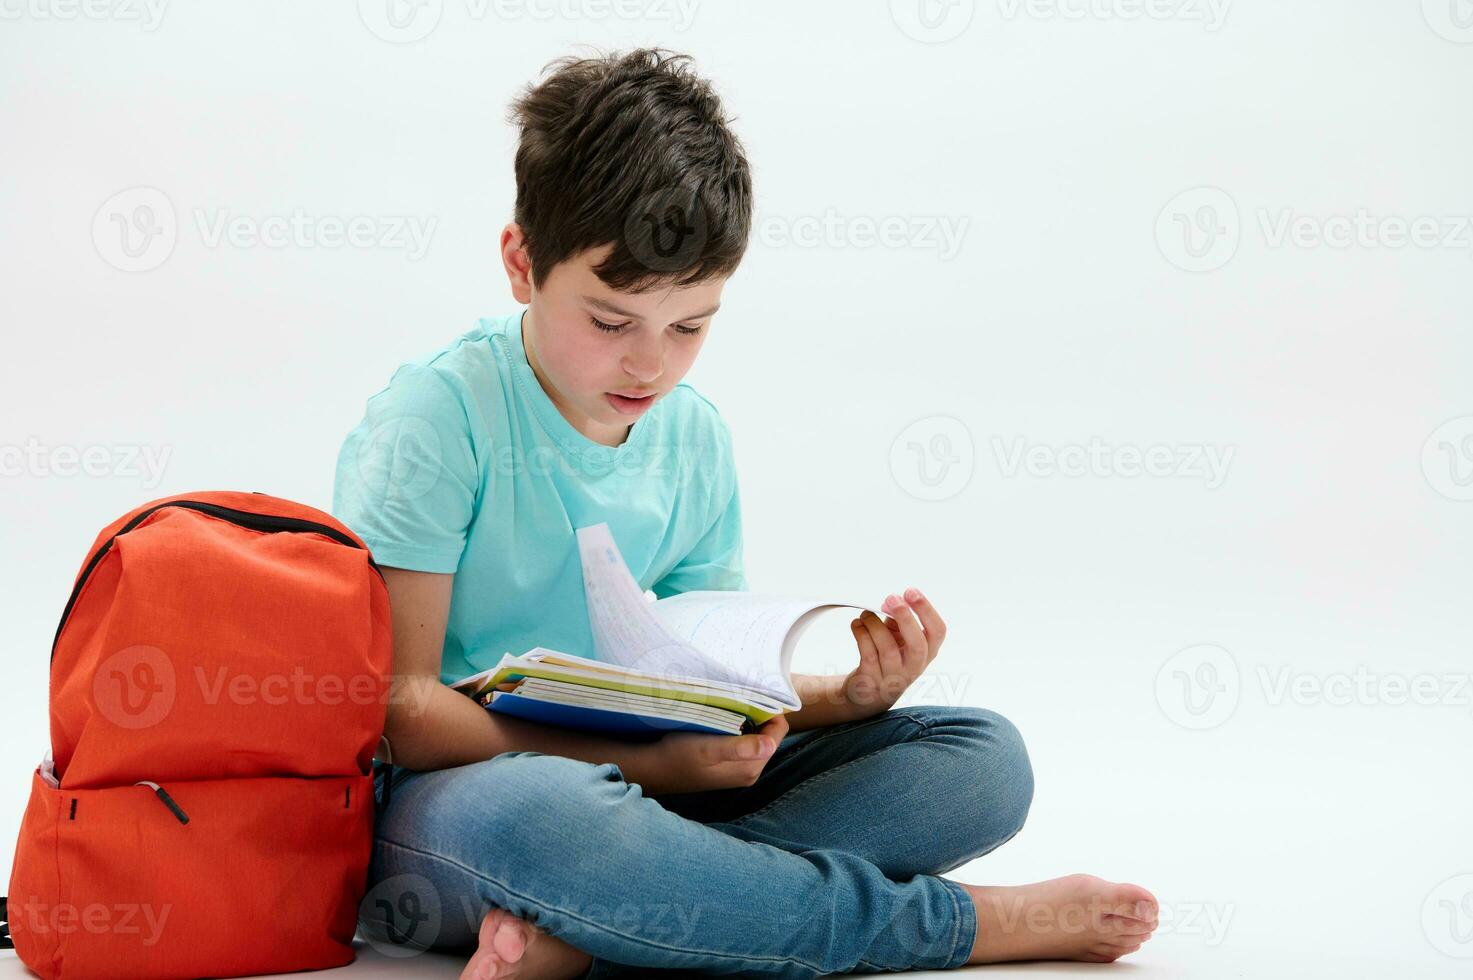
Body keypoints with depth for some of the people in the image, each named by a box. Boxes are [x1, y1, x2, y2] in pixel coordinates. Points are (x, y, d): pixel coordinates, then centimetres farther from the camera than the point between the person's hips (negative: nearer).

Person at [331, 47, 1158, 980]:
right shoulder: (440, 415, -12)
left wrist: (851, 696, -11)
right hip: (444, 791, -6)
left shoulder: (696, 440, 6)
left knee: (984, 759, -7)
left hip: (638, 782, 6)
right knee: (541, 815, -44)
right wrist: (649, 764, -24)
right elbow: (397, 706, -17)